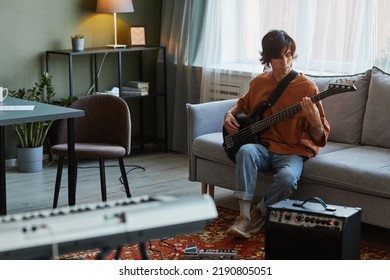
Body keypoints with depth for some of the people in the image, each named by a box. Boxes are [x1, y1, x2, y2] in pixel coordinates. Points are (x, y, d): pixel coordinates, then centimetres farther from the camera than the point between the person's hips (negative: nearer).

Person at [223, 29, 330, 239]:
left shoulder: (307, 87, -9)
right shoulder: (258, 82, 4)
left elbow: (319, 138, -9)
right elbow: (244, 103, 28)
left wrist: (315, 122, -31)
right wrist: (230, 113, 8)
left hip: (293, 151, -3)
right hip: (264, 146, 3)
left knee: (287, 178, -35)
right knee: (246, 151, -32)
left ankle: (259, 214, -7)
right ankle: (244, 216, -26)